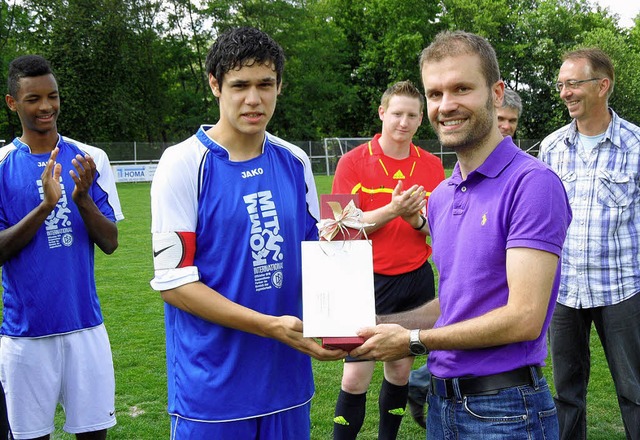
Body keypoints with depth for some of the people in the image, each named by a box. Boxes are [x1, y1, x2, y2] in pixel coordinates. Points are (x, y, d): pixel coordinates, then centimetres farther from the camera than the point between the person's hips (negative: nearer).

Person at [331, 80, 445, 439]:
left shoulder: (432, 166, 5)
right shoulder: (354, 162, -5)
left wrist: (415, 218, -17)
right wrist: (391, 210, -22)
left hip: (416, 279, 4)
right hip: (369, 281, -3)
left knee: (401, 370, 12)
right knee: (356, 378, -5)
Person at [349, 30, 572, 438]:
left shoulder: (533, 183, -16)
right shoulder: (441, 198, 9)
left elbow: (524, 318, -21)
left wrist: (414, 340, -14)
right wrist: (381, 325, 3)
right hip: (443, 400, 7)